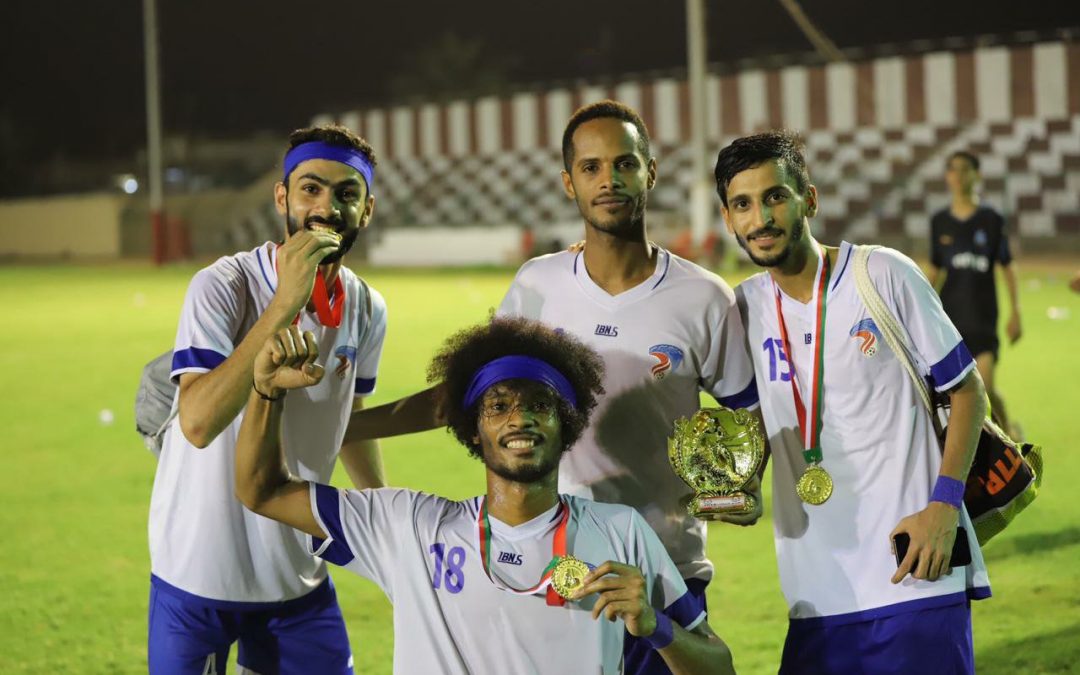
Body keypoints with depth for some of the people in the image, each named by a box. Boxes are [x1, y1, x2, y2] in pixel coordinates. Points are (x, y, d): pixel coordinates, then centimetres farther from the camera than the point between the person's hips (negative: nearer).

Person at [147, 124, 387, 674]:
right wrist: (286, 302, -32)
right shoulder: (224, 286, -17)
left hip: (298, 575, 5)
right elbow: (198, 422, -31)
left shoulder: (366, 310, 1)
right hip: (200, 573, -5)